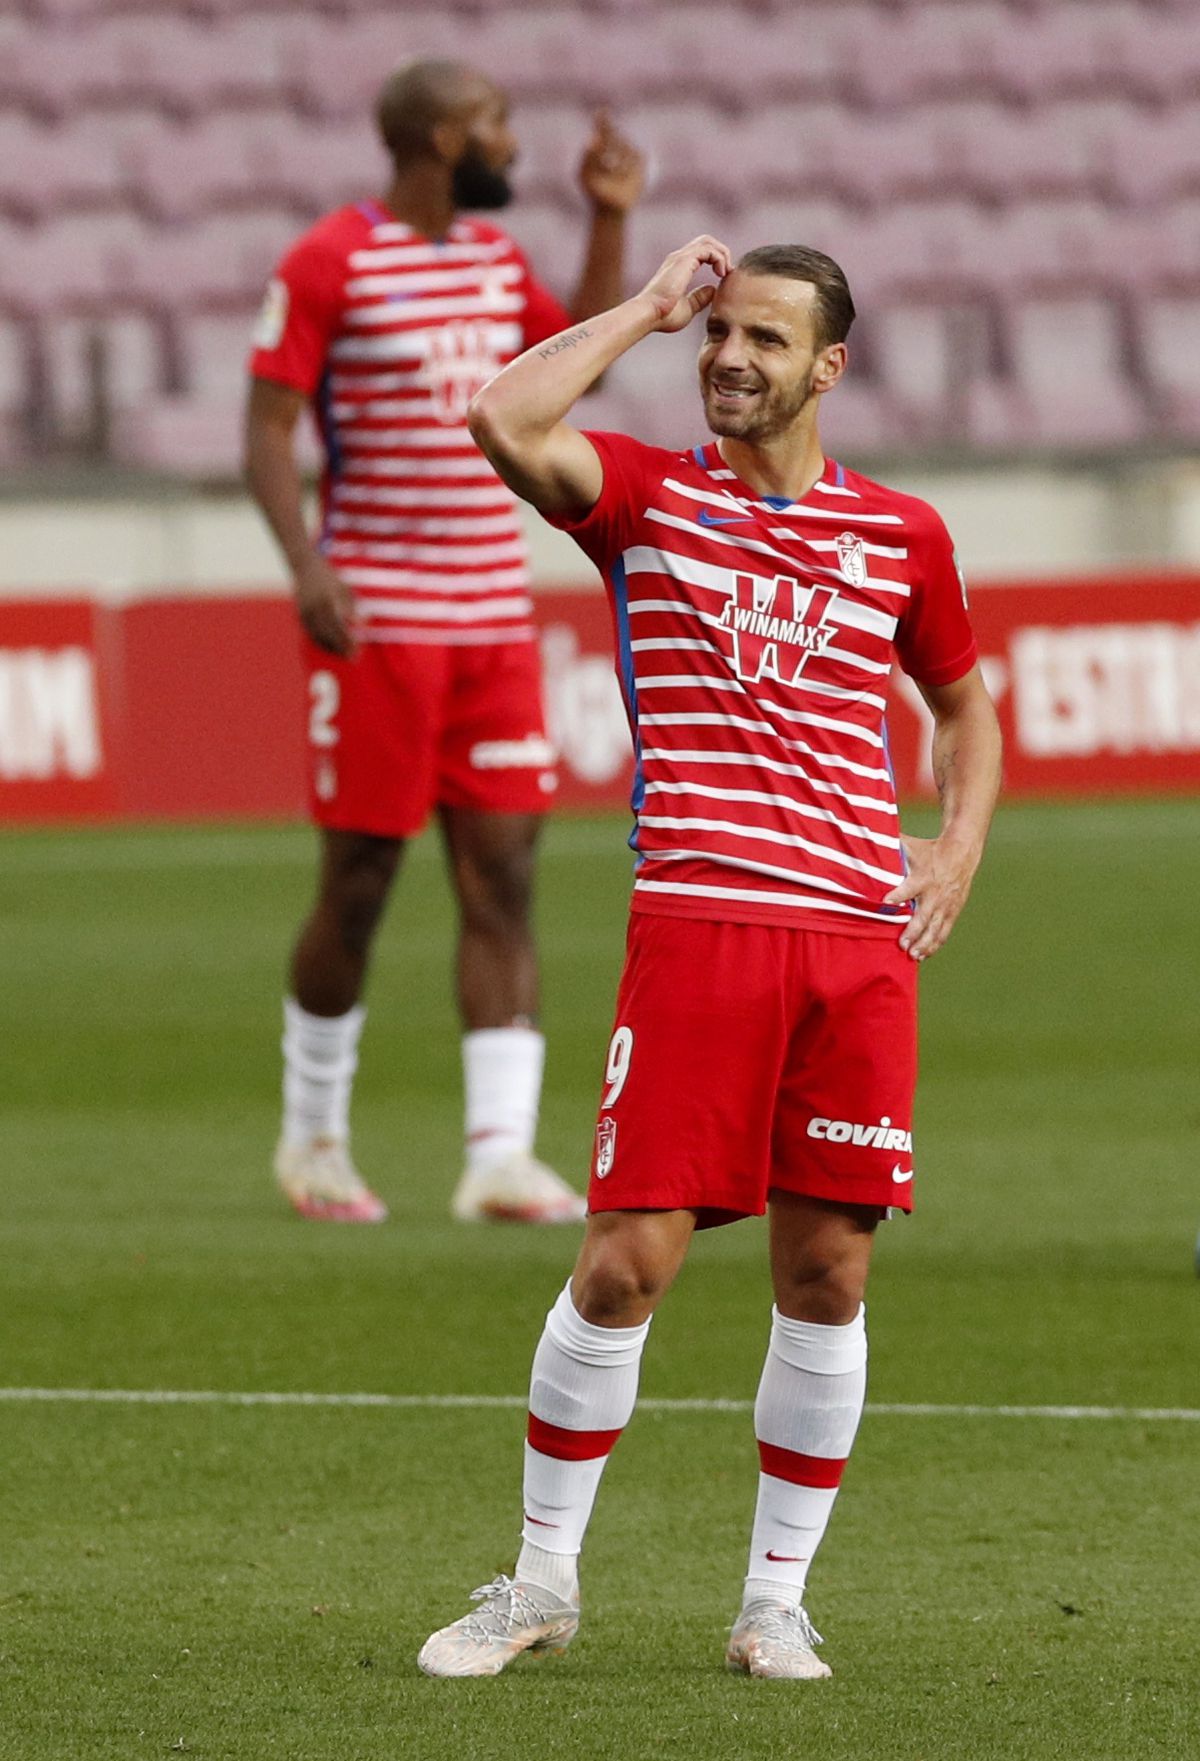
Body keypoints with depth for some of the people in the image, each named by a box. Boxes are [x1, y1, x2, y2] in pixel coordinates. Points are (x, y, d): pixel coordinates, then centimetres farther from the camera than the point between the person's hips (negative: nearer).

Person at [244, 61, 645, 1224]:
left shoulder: (495, 257, 13)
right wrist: (306, 564, -22)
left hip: (494, 622, 6)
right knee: (357, 887, 1)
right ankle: (313, 1137, 18)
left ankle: (501, 1154, -7)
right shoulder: (328, 264, -8)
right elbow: (268, 427, -9)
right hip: (377, 623, -6)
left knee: (503, 883, -3)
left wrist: (610, 222, 17)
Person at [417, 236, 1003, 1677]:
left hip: (861, 937, 2)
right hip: (694, 923, -2)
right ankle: (542, 1582, 8)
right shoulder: (648, 494, 5)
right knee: (626, 1261, -6)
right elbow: (503, 423, -15)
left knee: (826, 1274, 2)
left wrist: (957, 848, 9)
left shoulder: (902, 534, 12)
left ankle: (777, 1599, 13)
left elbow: (964, 706, 26)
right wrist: (651, 307, -5)